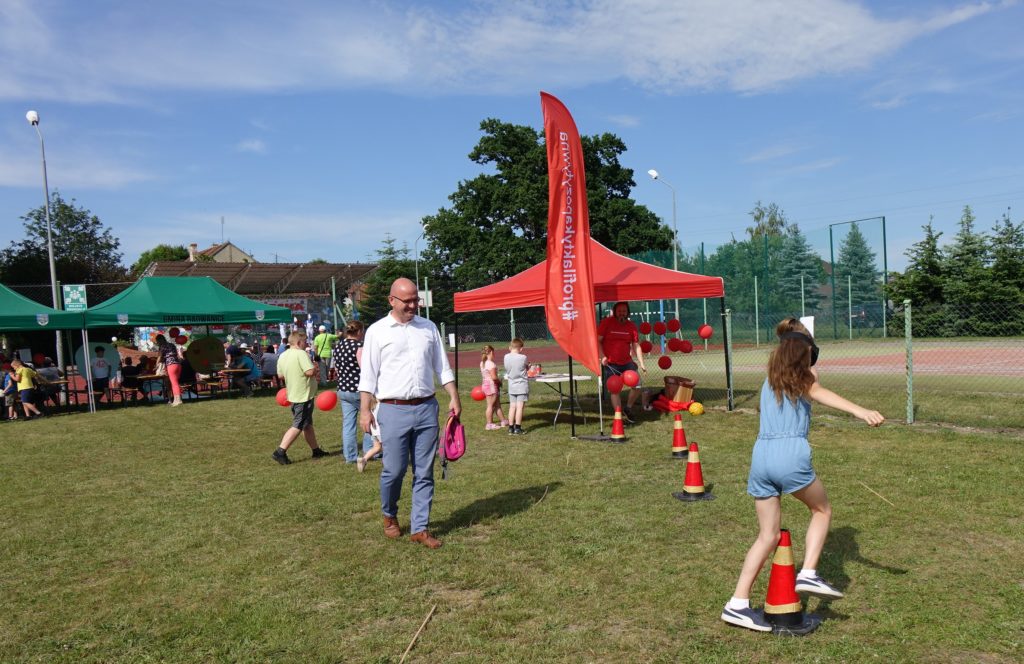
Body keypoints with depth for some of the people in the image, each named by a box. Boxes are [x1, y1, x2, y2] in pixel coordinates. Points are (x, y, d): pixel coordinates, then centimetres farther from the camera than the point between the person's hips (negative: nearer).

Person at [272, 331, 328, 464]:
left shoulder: (283, 356, 8)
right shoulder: (301, 354, -18)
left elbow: (280, 375, 15)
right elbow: (310, 371, -26)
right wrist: (315, 369, -6)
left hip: (293, 395, 9)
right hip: (304, 395, -9)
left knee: (308, 424, 17)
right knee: (297, 426, -5)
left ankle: (316, 450, 26)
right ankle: (280, 452, -9)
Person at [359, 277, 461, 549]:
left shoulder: (428, 328, 11)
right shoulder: (377, 331, 1)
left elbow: (442, 366, 15)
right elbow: (368, 374, 0)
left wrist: (454, 397, 8)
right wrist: (365, 410, -5)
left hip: (427, 408, 3)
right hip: (394, 410, -3)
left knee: (424, 472, 5)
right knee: (394, 470, 0)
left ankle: (420, 528, 14)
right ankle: (389, 516, 28)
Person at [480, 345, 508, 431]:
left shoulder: (482, 363, 9)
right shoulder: (491, 364, -20)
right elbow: (493, 377, -25)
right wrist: (500, 381, -6)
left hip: (485, 384, 9)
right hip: (491, 385, -9)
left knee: (497, 405, 15)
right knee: (491, 405, -1)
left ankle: (503, 421, 23)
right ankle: (489, 424, 5)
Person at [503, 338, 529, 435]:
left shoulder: (506, 357, -3)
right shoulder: (523, 358, -13)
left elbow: (507, 370, 8)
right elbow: (527, 366, 4)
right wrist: (528, 365, 24)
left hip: (511, 386, 4)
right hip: (522, 386, -4)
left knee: (512, 406, 8)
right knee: (520, 407, -1)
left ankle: (511, 428, 10)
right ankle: (517, 428, -1)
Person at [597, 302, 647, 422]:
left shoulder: (631, 326, 4)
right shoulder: (607, 322, -4)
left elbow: (636, 345, 5)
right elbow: (598, 341, -4)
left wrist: (642, 363, -2)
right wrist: (602, 356, -16)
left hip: (627, 362, 3)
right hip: (610, 364, -3)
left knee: (637, 385, -3)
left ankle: (628, 408, 21)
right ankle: (620, 415, 5)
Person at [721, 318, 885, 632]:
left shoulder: (770, 380, 21)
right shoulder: (804, 378, 7)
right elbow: (818, 392, -16)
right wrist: (861, 411, -28)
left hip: (760, 456, 5)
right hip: (791, 455, -5)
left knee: (768, 535, 12)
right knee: (822, 510, 23)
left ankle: (737, 604, 8)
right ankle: (808, 574, 8)